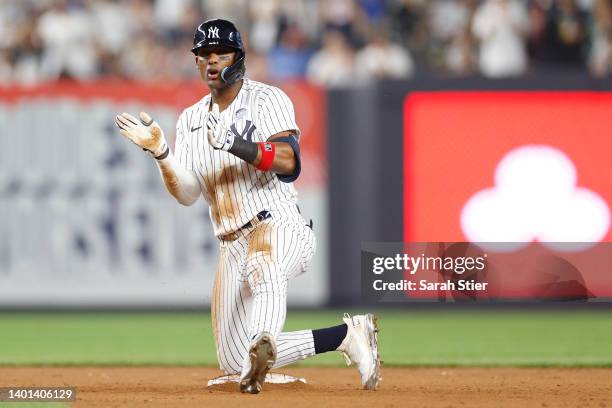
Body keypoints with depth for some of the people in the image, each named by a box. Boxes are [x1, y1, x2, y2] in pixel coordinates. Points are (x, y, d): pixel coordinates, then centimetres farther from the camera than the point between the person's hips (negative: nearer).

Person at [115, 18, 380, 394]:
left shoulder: (267, 99, -1)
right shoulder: (191, 120, 15)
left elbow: (289, 163, -18)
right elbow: (188, 194, 5)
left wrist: (235, 144, -32)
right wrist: (160, 152, -11)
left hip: (279, 227, -7)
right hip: (232, 246, 7)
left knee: (262, 264, -44)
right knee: (234, 362, 1)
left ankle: (263, 343, -67)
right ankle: (348, 335, 10)